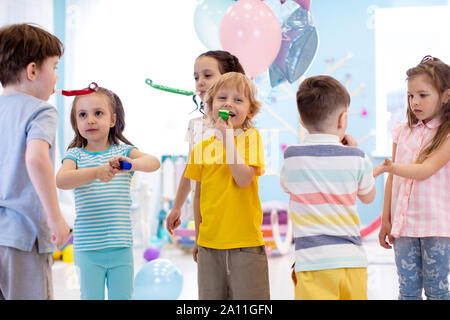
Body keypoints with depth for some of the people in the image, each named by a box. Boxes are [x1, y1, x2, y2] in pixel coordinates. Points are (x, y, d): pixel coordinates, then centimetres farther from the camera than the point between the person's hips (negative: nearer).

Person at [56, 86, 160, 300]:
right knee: (91, 297, 5)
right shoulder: (75, 154, 3)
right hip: (87, 249, -1)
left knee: (121, 297, 6)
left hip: (121, 248, 1)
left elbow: (153, 163, -12)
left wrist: (130, 164, -34)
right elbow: (61, 180, -17)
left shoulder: (123, 152, 5)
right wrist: (97, 172, -32)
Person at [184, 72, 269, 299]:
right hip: (209, 244, 3)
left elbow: (243, 179, -17)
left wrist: (228, 138, -17)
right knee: (211, 296, 8)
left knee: (248, 296, 1)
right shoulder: (201, 148, 7)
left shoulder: (250, 138, -2)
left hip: (245, 244, -3)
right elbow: (199, 195, 14)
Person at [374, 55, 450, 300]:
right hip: (403, 224, 4)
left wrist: (387, 166, -31)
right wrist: (385, 220, 11)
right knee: (407, 289, 7)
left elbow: (425, 170, -17)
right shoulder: (403, 132, 9)